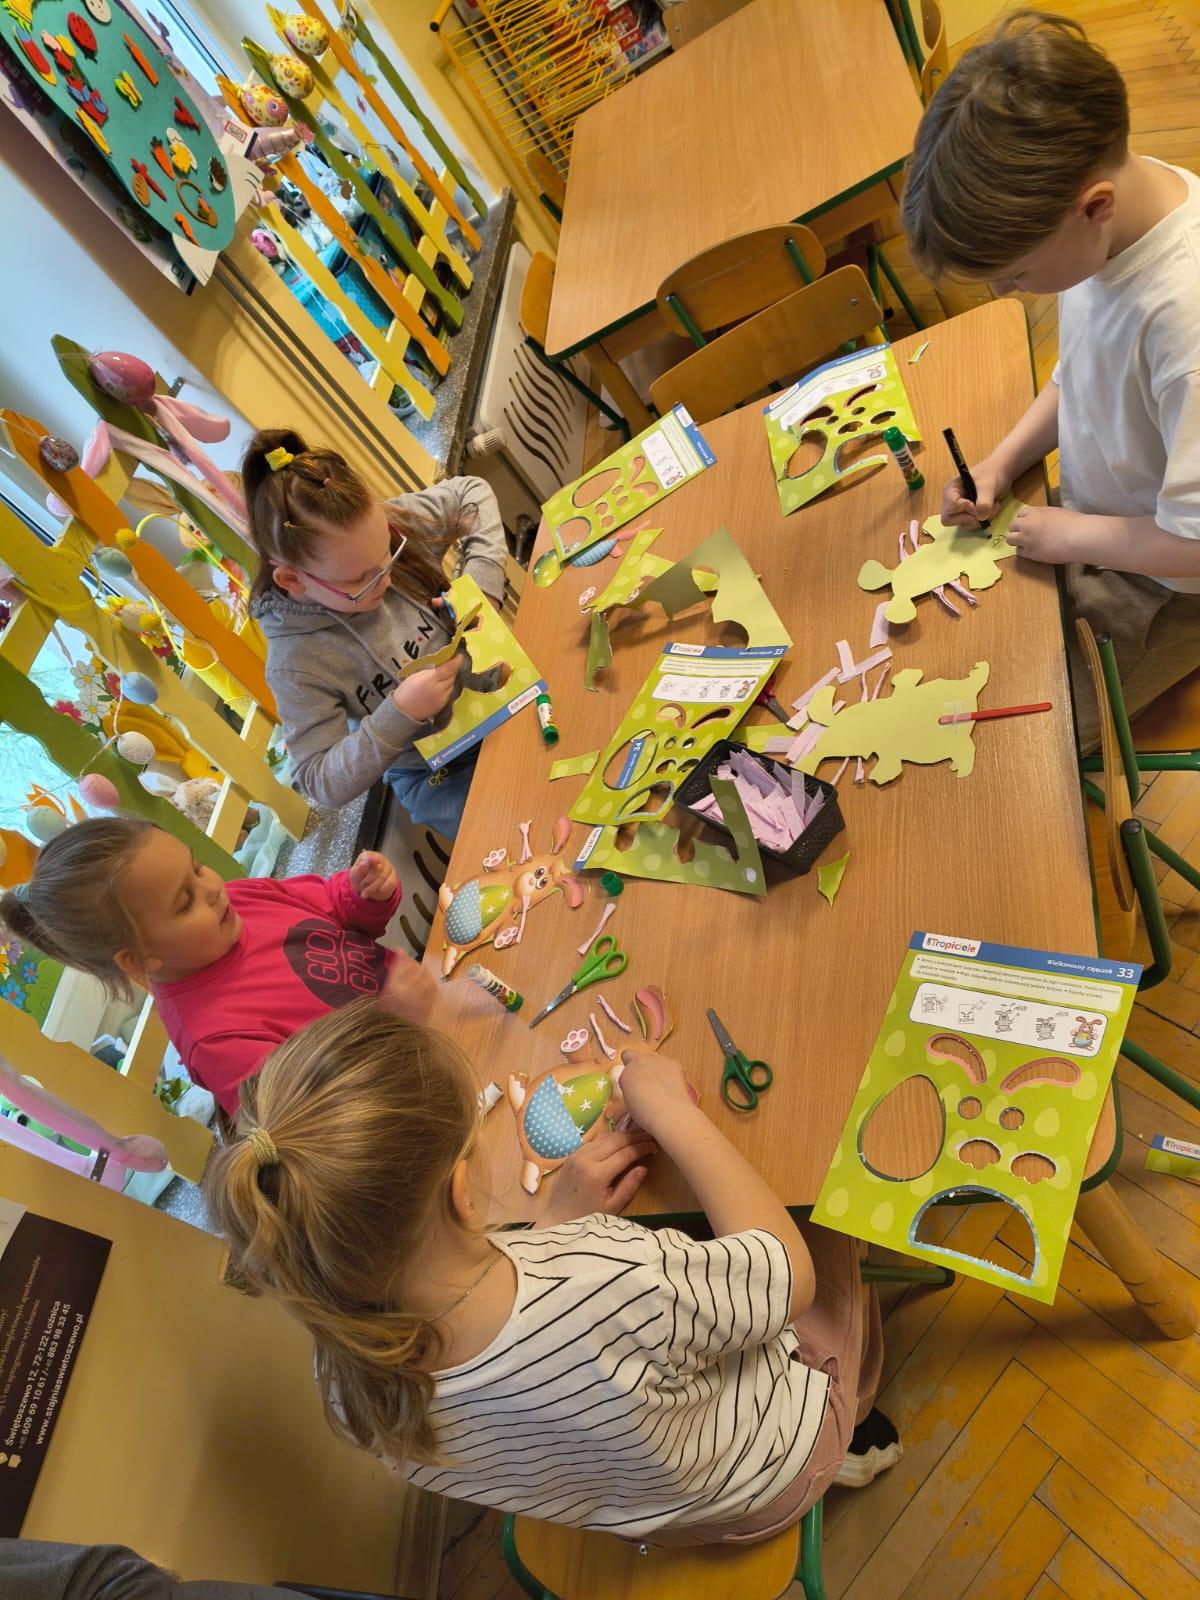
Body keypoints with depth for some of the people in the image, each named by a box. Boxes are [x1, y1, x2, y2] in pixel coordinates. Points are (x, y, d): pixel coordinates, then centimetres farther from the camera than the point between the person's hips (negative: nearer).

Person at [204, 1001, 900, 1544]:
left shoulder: (352, 1380, -32)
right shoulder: (615, 1282, -52)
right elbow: (790, 1272, -29)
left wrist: (552, 1229, -13)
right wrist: (676, 1114, -22)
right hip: (776, 1471, -3)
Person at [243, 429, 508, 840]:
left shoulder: (385, 527, -18)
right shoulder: (296, 664, -27)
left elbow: (472, 492, -1)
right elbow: (320, 784, -21)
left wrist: (480, 585, -18)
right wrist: (399, 714, -35)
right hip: (442, 777, -4)